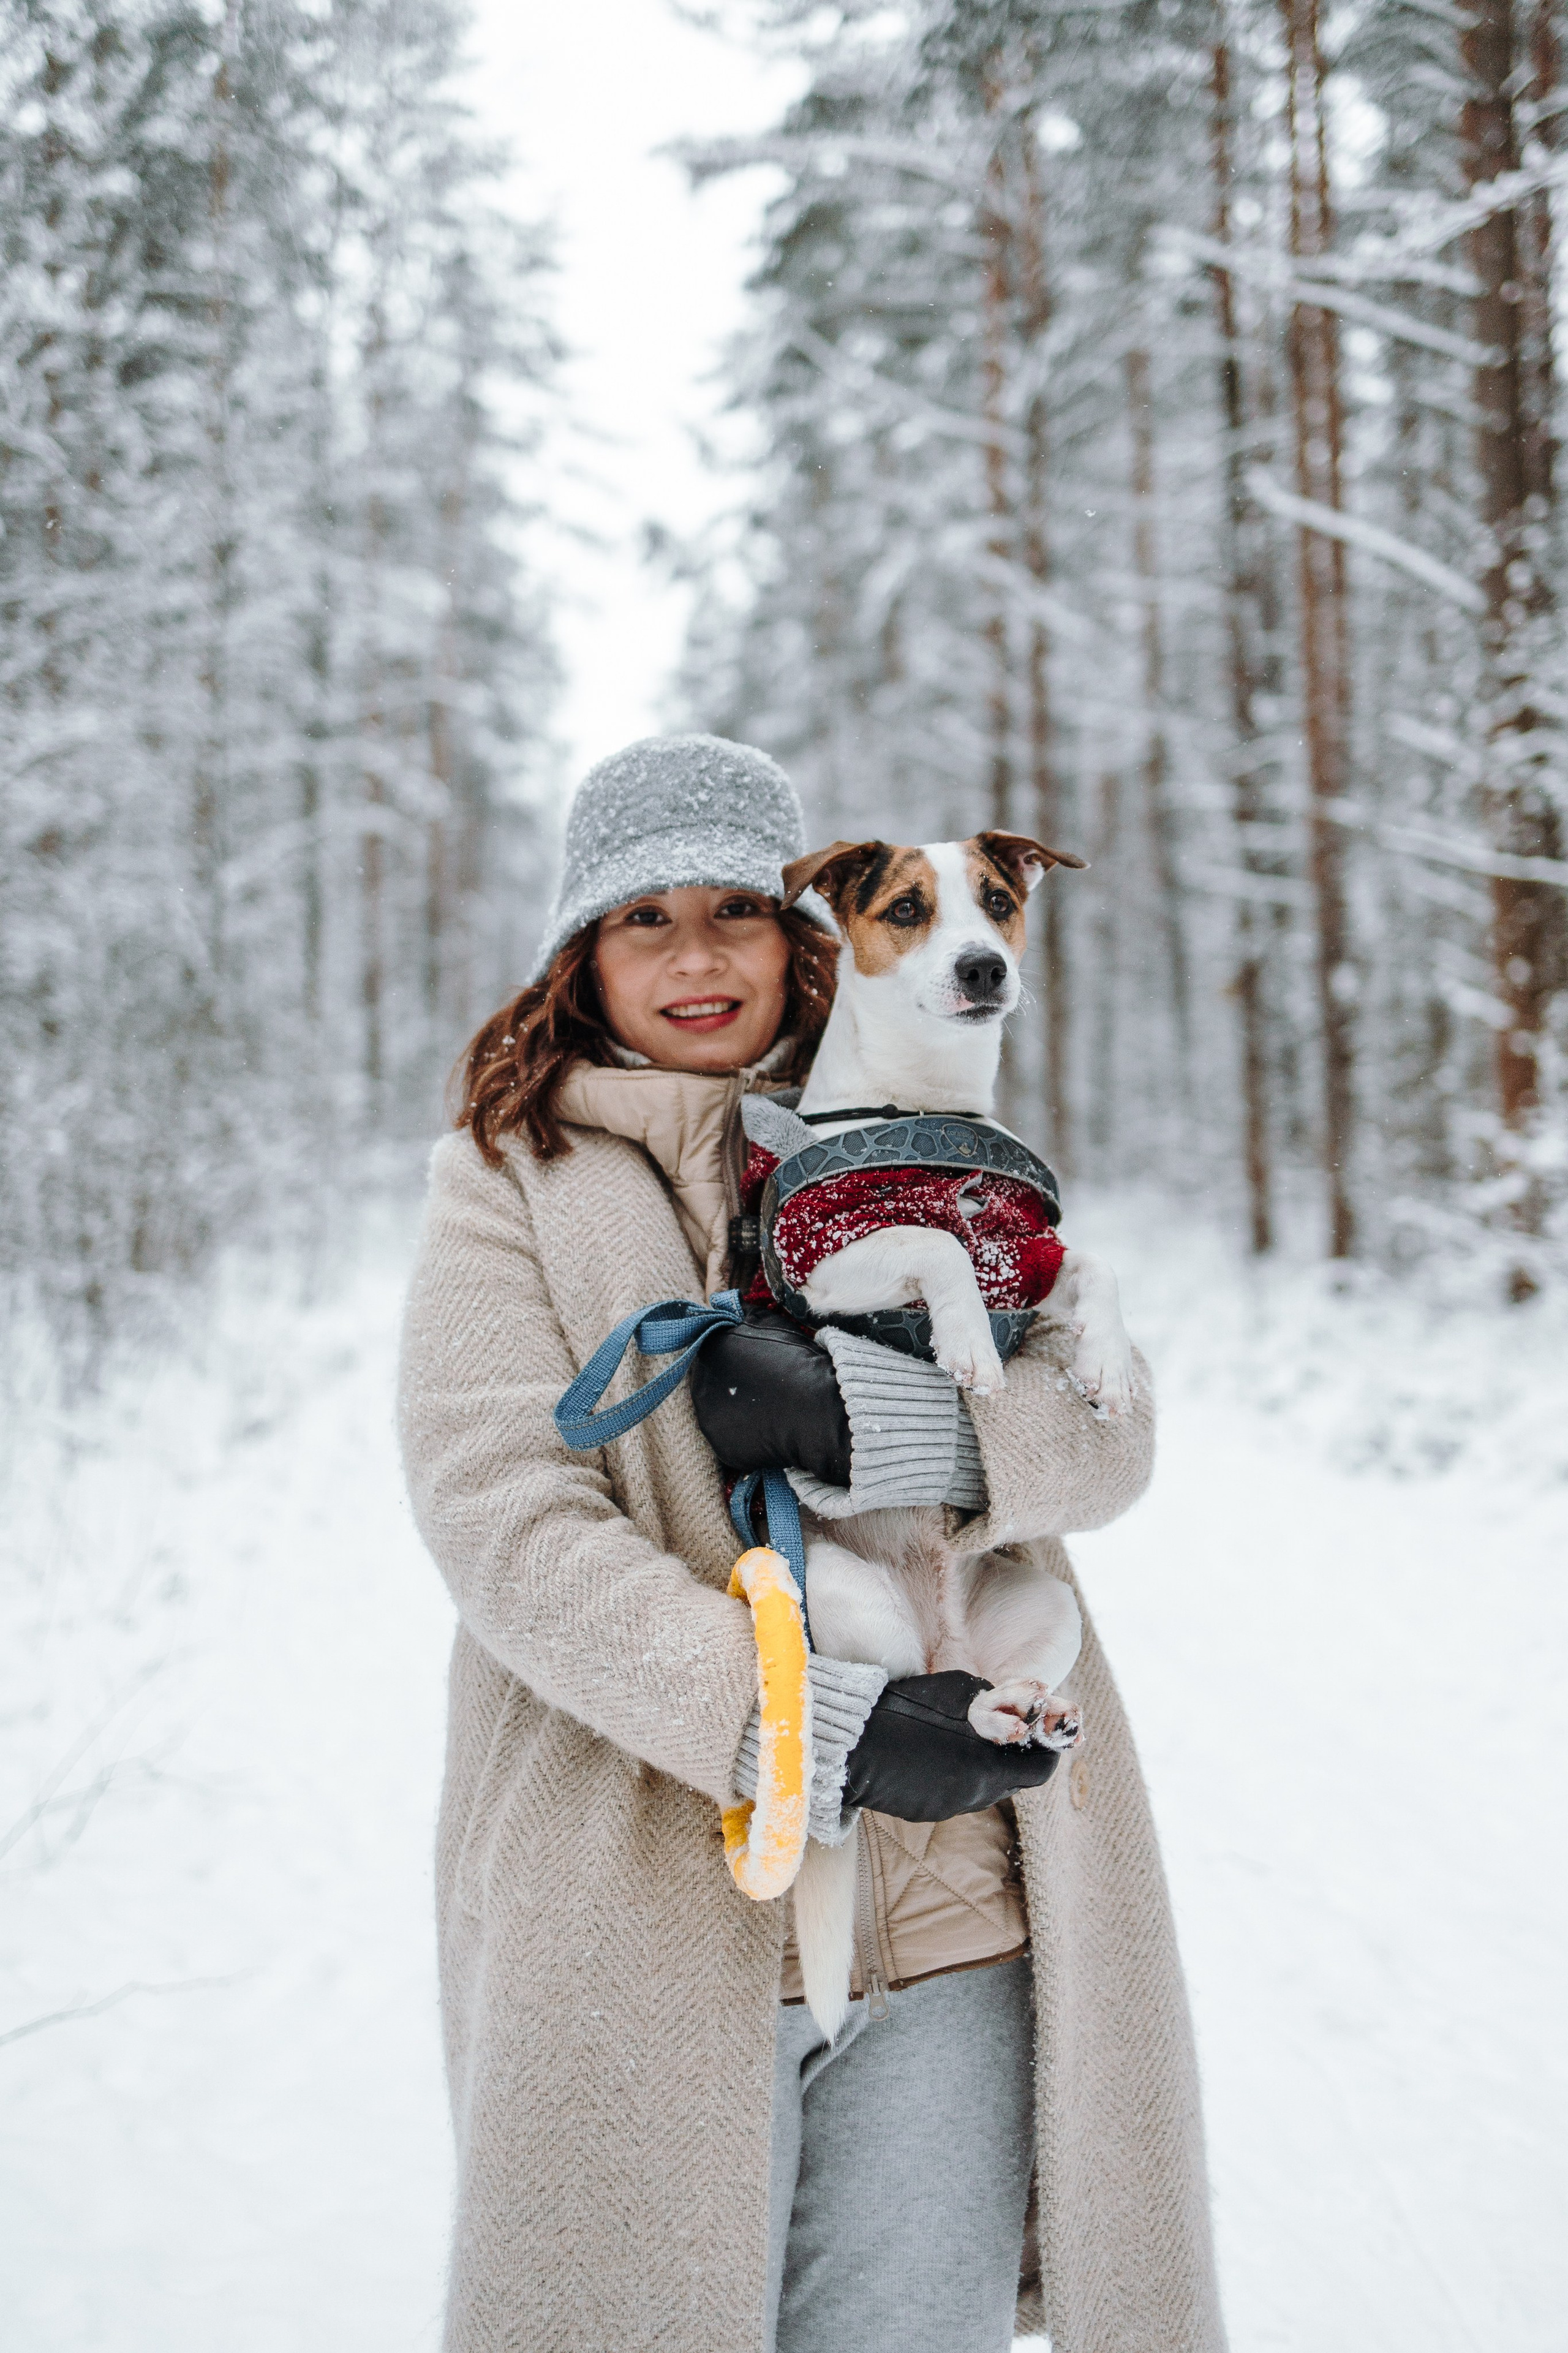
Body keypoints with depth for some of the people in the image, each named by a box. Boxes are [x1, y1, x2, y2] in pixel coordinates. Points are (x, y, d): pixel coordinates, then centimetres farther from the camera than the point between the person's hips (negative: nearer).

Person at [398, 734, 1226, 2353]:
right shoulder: (507, 1182, 2)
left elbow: (1110, 1430, 1)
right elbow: (500, 1519, -11)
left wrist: (884, 1425, -19)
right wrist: (802, 1724, -20)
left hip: (951, 1915, 3)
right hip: (646, 1911, -2)